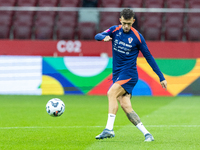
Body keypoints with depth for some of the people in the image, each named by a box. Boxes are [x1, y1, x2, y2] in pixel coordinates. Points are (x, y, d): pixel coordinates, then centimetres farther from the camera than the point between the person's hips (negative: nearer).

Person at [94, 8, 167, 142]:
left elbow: (149, 57, 2)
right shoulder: (115, 30, 5)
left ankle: (109, 129, -30)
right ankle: (146, 134, -3)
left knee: (111, 93, -25)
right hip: (117, 74, 5)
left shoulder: (137, 37, -5)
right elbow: (97, 36, -7)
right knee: (125, 105, -6)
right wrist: (104, 37, -33)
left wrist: (161, 77, 4)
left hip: (129, 73, -5)